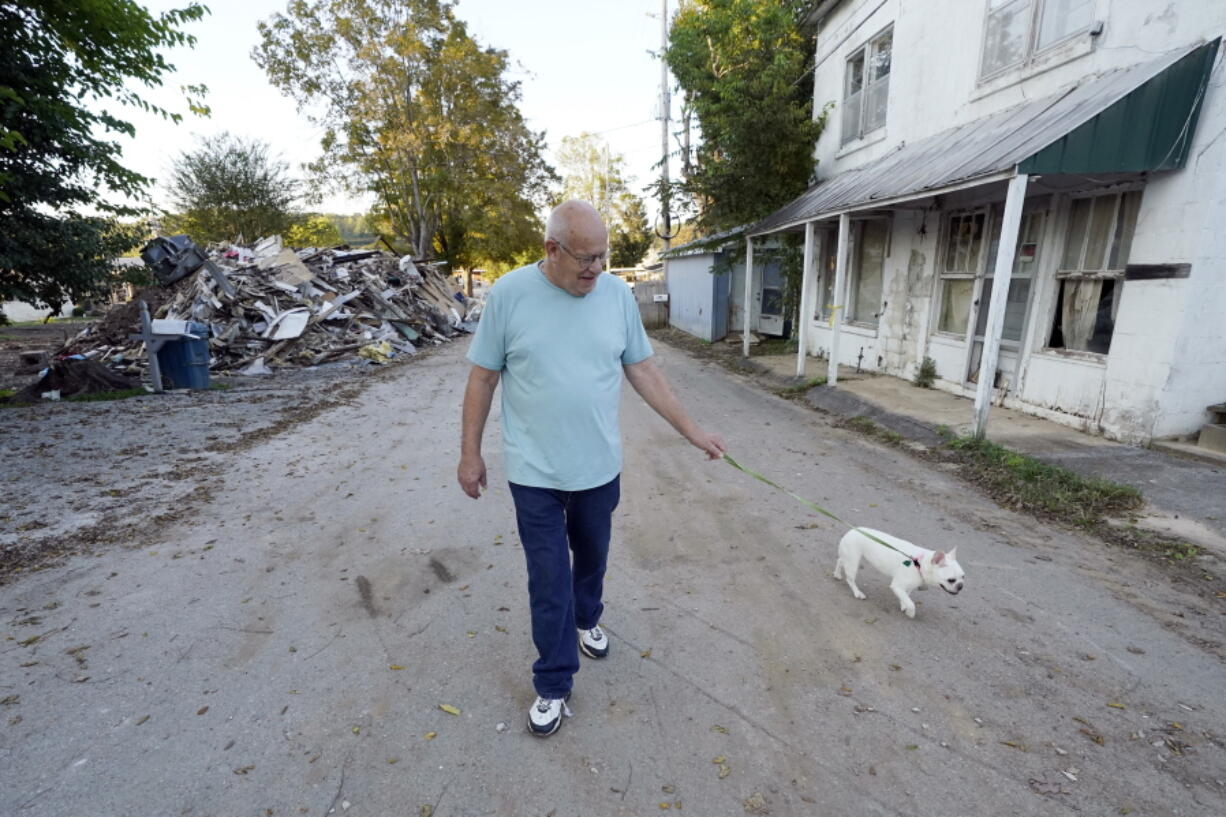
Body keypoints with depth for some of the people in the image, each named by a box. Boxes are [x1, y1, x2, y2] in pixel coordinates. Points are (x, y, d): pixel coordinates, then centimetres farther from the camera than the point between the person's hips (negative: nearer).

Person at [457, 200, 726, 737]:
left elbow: (643, 371, 2)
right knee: (549, 581, 7)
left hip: (599, 467, 3)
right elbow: (483, 377, -3)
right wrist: (470, 453, 0)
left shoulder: (618, 294, -3)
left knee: (592, 557, 23)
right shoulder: (509, 293, -10)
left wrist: (692, 431, 1)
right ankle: (553, 684, 28)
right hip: (535, 472, -2)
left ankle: (586, 620, 53)